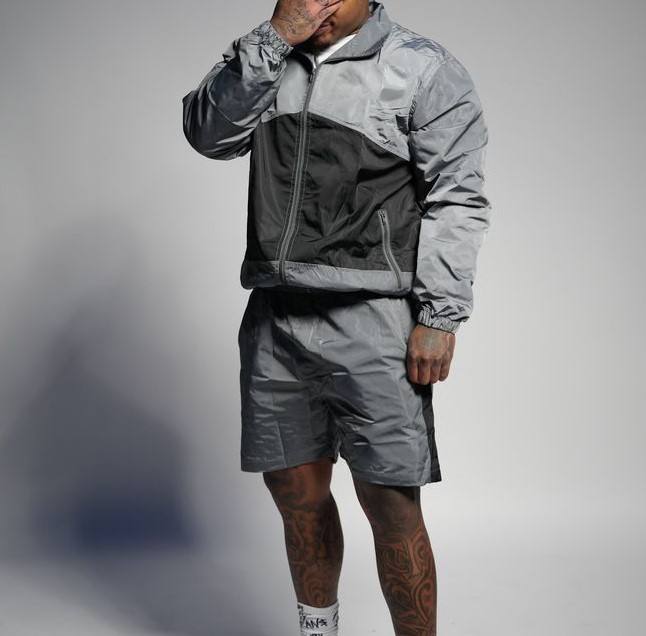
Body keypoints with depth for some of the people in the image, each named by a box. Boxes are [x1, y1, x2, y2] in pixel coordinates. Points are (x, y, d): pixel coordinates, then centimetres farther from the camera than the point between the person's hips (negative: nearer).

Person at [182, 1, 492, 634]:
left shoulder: (424, 67, 0)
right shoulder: (267, 60, 15)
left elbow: (457, 199, -5)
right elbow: (209, 133, -1)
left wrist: (439, 318, -12)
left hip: (372, 321, -5)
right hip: (274, 317, 5)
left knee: (391, 505, -5)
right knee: (296, 492, 14)